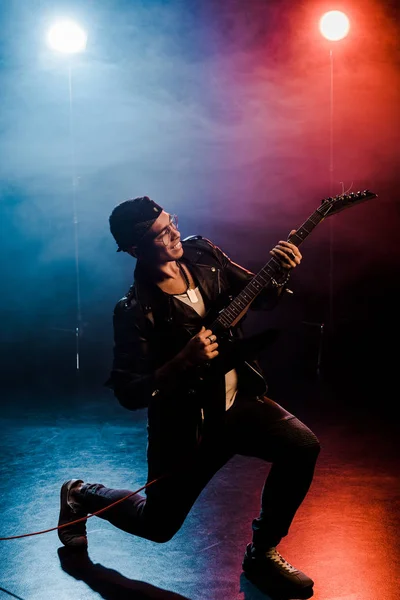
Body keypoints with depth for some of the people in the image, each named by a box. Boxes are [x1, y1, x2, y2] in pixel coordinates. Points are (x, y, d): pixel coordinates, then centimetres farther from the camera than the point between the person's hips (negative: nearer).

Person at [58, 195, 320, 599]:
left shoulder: (203, 254, -7)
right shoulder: (135, 311, -24)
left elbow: (259, 297, 4)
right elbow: (129, 393, -22)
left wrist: (280, 274, -17)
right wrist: (186, 361, -31)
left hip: (238, 400, 5)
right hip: (186, 425, -4)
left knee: (302, 448, -17)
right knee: (158, 524, 11)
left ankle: (262, 553, 5)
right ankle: (81, 495, 42)